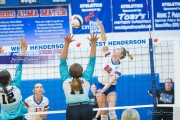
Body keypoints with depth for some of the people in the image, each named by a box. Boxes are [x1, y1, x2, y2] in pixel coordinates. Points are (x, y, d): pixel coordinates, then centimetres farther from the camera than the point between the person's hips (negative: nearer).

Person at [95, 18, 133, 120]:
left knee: (111, 111, -17)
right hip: (101, 86, 3)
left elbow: (112, 79, -20)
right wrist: (101, 27, -21)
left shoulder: (119, 67, -10)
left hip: (111, 88, -3)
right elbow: (104, 41, -10)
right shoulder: (108, 56, -2)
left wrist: (104, 89, -34)